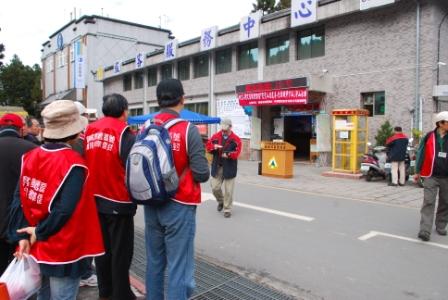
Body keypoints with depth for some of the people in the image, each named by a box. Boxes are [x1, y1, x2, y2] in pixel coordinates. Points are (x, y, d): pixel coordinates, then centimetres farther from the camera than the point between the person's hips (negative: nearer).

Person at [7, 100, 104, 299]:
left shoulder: (30, 157, -1)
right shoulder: (72, 163, -21)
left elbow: (18, 200, -1)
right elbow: (65, 210, -27)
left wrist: (23, 235, -1)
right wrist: (39, 232, -13)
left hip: (37, 247, 7)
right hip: (63, 251, -7)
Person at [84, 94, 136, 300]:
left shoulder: (90, 131, 4)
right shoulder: (124, 134, -15)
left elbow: (84, 162, 10)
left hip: (95, 199, 6)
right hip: (118, 201, -6)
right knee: (121, 251, 6)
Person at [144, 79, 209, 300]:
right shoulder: (188, 129, -14)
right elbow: (202, 174, -16)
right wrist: (194, 169, 6)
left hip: (151, 206, 6)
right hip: (179, 207, -5)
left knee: (154, 263, 19)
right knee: (178, 268, 4)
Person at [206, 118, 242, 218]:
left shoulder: (236, 139, -7)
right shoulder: (216, 136, 4)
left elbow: (236, 153, -15)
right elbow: (208, 146, 6)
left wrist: (228, 154, -32)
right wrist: (214, 147, -15)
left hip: (229, 168, -3)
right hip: (217, 167, 3)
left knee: (228, 190, 2)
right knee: (215, 187, 7)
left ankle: (227, 209, 17)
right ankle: (221, 201, 37)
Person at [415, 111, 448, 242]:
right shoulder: (429, 137, -1)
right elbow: (421, 153, 4)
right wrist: (418, 171, 5)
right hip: (431, 176, -3)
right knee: (428, 202, -8)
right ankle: (425, 231, -9)